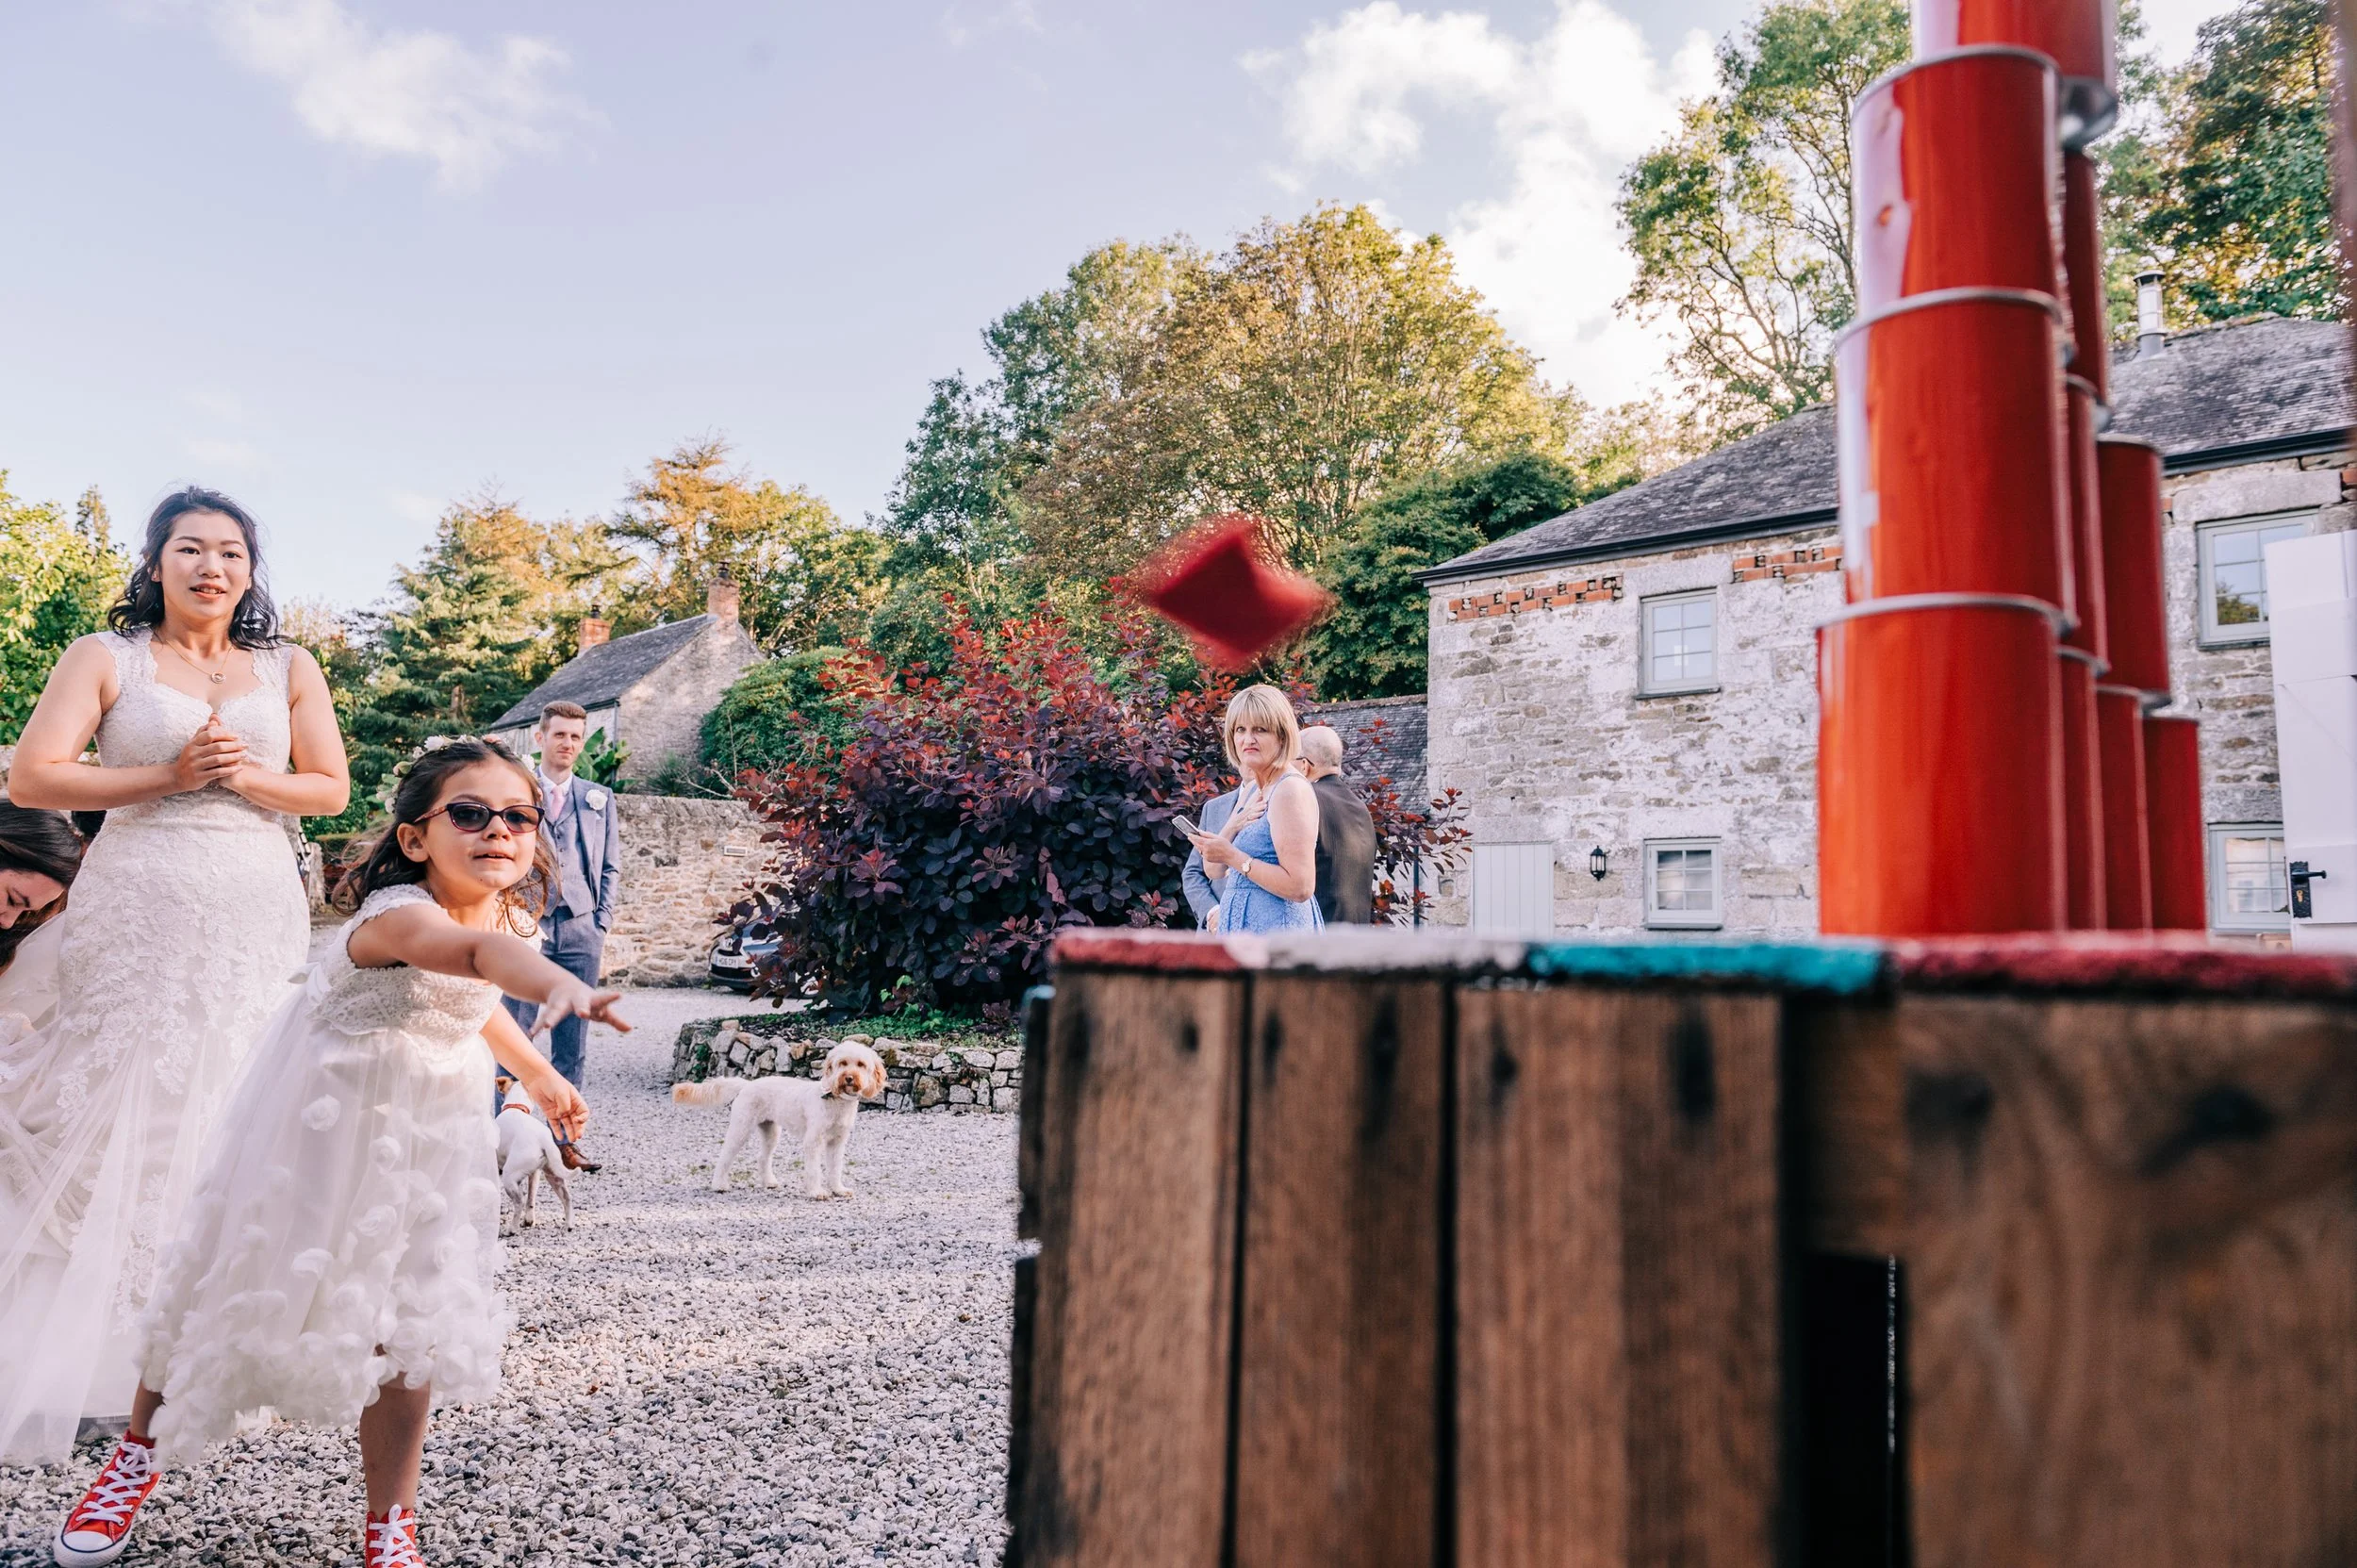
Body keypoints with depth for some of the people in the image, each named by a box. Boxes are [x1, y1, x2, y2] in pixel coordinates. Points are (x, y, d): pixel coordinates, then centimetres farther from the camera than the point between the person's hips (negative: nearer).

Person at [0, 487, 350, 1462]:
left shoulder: (289, 669, 12)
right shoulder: (107, 658, 6)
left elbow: (331, 789, 8)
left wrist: (247, 776, -10)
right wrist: (168, 775, -11)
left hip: (256, 917, 2)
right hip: (138, 913, -2)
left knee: (228, 1114, 4)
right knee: (117, 1114, -4)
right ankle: (80, 1353, 8)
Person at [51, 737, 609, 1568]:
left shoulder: (511, 916, -7)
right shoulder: (399, 914, -32)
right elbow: (471, 951, -58)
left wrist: (538, 1074, 24)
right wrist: (559, 987, -78)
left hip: (428, 1134, 5)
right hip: (324, 1121, -5)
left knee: (407, 1324, 5)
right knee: (236, 1285, 13)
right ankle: (139, 1453, 43)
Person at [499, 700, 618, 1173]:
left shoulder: (599, 800, 15)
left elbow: (610, 868, 14)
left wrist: (601, 927, 3)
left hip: (580, 930, 2)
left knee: (572, 1044, 4)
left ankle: (563, 1138, 9)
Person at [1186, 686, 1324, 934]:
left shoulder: (1291, 790, -13)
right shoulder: (1253, 790, 14)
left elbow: (1300, 887, -21)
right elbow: (1212, 870, 12)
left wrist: (1233, 856, -18)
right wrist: (1233, 826, -6)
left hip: (1277, 929, -9)